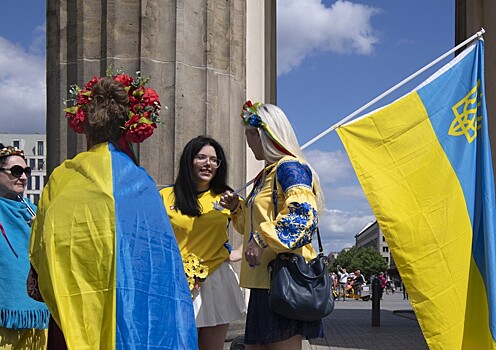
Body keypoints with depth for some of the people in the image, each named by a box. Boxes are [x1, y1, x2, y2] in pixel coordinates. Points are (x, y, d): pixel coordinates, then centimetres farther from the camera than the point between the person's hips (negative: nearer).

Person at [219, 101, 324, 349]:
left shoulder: (289, 167, -8)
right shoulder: (266, 174, 21)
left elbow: (303, 215, -24)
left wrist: (262, 240, -26)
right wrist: (236, 208, 14)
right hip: (263, 280, 10)